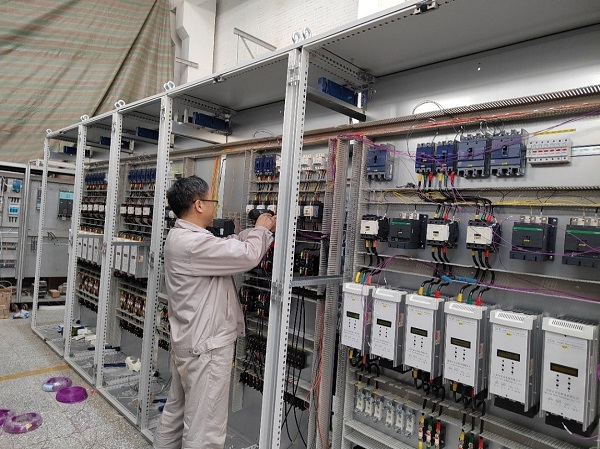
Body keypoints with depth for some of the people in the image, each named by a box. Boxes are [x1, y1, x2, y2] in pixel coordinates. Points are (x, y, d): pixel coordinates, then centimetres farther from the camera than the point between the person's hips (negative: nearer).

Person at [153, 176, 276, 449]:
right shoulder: (192, 243, -24)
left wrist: (260, 230, 7)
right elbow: (247, 255, -24)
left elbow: (232, 246, 12)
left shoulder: (182, 237, 10)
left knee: (175, 414, 23)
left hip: (188, 342, 11)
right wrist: (261, 229, -6)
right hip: (205, 347, -11)